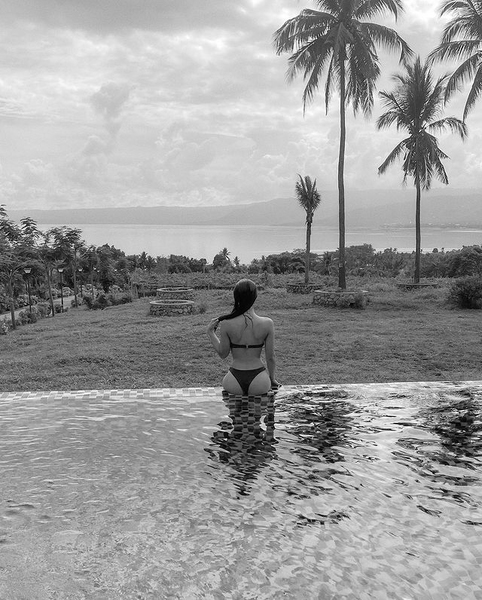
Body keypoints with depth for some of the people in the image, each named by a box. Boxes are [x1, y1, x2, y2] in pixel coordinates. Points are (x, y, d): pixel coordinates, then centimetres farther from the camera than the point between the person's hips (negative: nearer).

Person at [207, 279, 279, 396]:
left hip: (235, 385, 0)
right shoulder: (267, 324, -12)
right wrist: (272, 379, 14)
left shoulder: (226, 324, -13)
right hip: (259, 385, 0)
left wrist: (210, 332, 10)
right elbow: (270, 357, -4)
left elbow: (223, 354, -2)